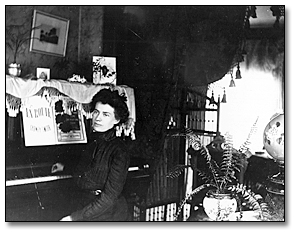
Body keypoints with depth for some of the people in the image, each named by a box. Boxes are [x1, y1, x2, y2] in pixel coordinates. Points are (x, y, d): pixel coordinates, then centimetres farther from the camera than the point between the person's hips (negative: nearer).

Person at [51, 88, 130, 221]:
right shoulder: (93, 142, 4)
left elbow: (109, 198, -21)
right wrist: (65, 168, 35)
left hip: (109, 215, -6)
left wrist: (74, 217, -20)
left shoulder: (119, 151, -18)